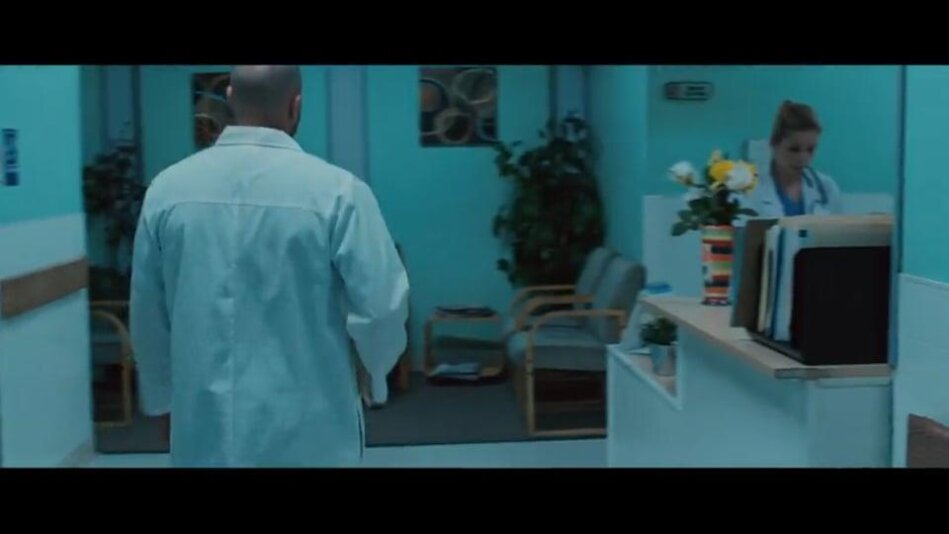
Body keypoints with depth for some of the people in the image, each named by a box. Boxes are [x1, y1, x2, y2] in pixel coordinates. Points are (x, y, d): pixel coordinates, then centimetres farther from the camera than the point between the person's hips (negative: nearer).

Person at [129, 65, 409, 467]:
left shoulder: (167, 189, -3)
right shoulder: (335, 190, -15)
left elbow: (146, 315, 6)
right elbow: (381, 306, -12)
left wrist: (162, 397, 22)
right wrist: (376, 372, 10)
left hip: (204, 428, 3)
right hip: (305, 432, -3)